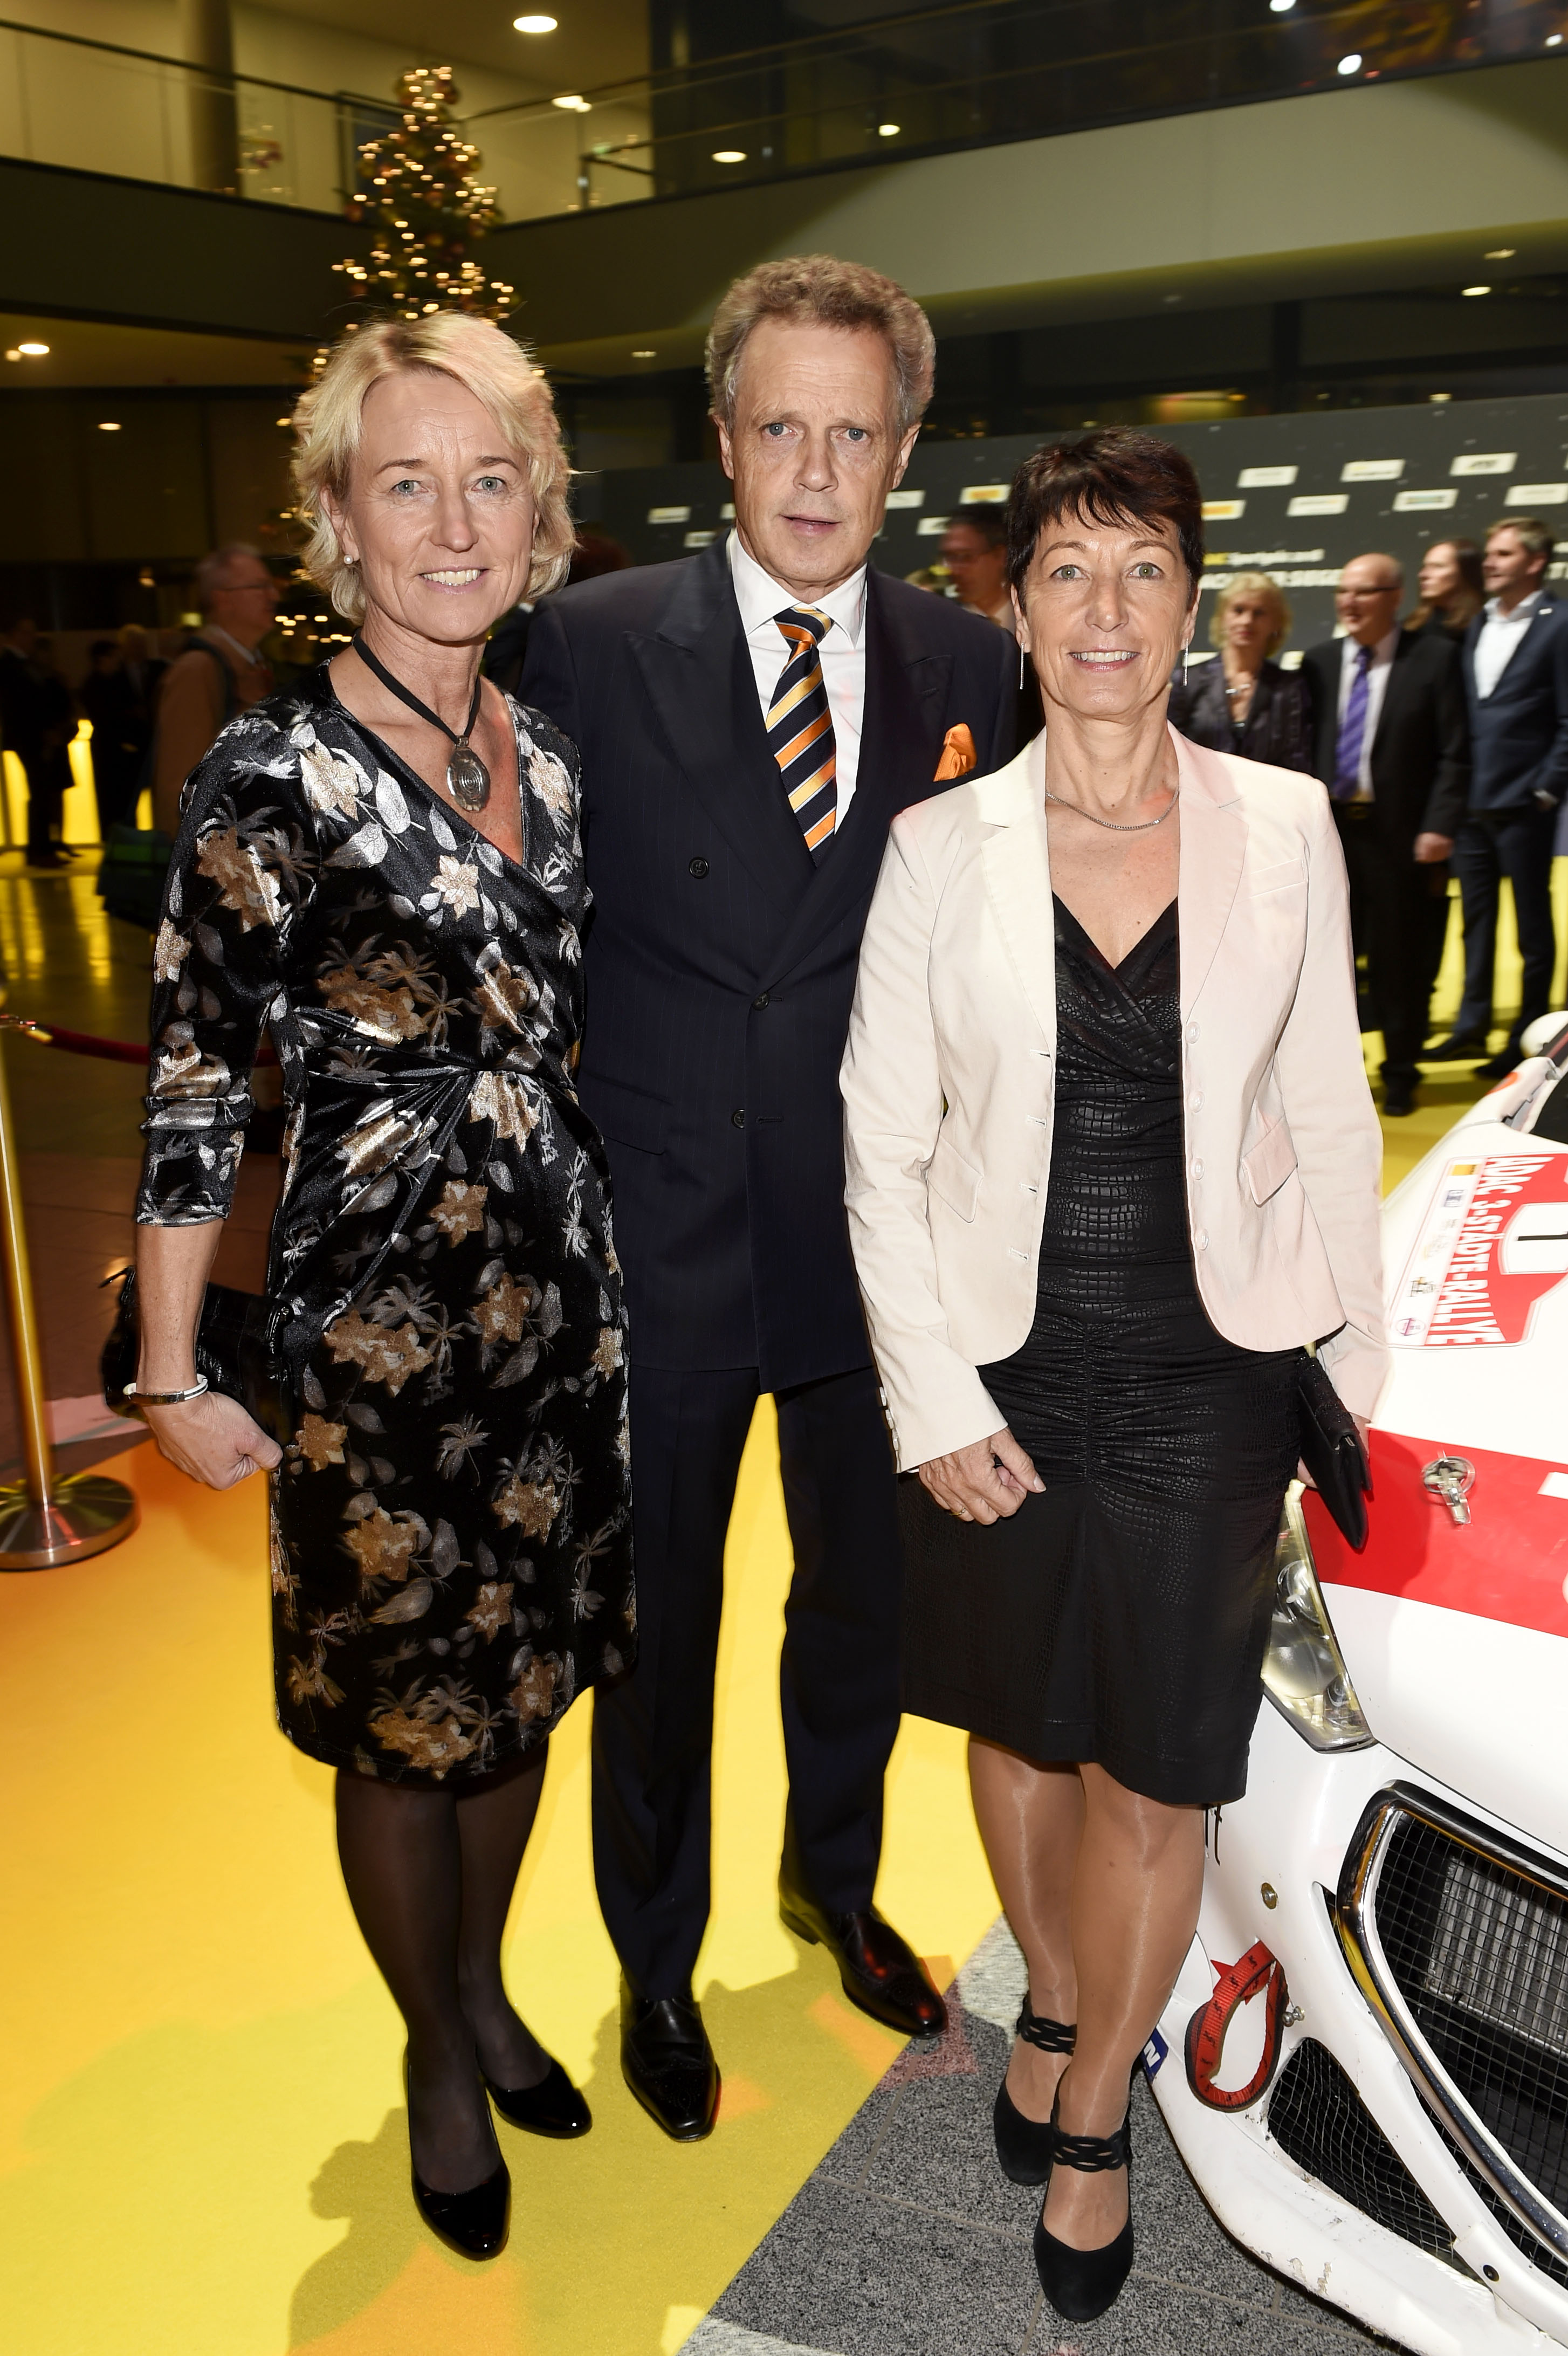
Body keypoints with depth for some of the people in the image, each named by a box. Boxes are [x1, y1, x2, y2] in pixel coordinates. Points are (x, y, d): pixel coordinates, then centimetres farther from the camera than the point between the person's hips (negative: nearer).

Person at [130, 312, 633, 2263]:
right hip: (374, 1317, -5)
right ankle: (436, 2060, 39)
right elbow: (193, 1097, -11)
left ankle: (487, 1991, 46)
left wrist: (605, 1263, 10)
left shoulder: (548, 757, 4)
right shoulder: (269, 774, -13)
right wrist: (173, 1378, -10)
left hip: (560, 1299, 6)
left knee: (524, 1677, 20)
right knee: (402, 1714, 12)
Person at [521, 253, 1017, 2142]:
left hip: (883, 1240, 3)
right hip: (659, 1240, -2)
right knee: (652, 1626, 15)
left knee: (866, 1596, 22)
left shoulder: (967, 667, 0)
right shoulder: (593, 645, -8)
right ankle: (656, 1963, 42)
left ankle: (835, 1879, 51)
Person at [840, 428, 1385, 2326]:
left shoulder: (1284, 828, -2)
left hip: (1203, 1374, 0)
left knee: (1154, 1778, 9)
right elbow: (881, 1151, -3)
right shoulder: (941, 848, -4)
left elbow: (1329, 1116, 5)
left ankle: (1093, 2110, 35)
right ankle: (1052, 2004, 48)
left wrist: (1366, 1365, 6)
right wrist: (933, 1400, -8)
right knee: (1018, 1732, 19)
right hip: (999, 1369, 1)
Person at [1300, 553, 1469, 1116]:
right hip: (1327, 827, 3)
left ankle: (1400, 1075, 19)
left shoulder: (1435, 657, -2)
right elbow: (1303, 748, 9)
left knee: (1398, 960, 5)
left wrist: (1439, 825, -14)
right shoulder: (1319, 661, 10)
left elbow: (1455, 753, -5)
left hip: (1396, 835, -3)